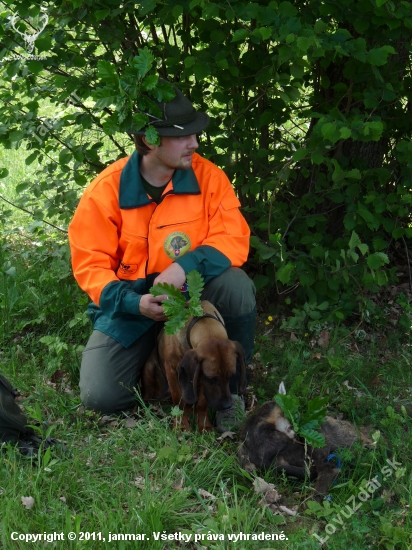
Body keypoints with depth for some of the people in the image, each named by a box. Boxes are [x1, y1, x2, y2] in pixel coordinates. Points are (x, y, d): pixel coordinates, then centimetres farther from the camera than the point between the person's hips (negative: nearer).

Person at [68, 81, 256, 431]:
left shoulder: (207, 176, -11)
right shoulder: (107, 190, -14)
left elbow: (233, 240, -16)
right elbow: (90, 263, -11)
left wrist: (186, 266, -34)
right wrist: (134, 303, -27)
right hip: (132, 302, 0)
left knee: (236, 285, -32)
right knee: (101, 397, -16)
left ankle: (228, 387, -9)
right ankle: (153, 353, 18)